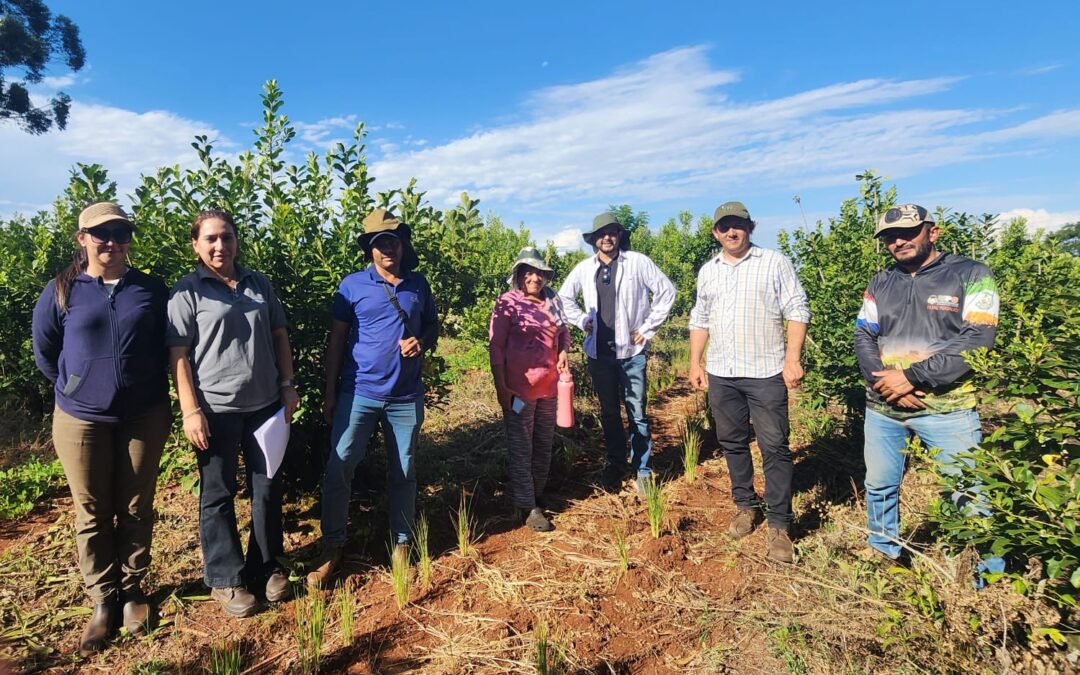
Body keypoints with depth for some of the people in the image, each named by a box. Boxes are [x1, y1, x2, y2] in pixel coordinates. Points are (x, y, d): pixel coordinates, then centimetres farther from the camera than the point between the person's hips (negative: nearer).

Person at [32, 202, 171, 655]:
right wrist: (77, 388, 9)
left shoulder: (152, 289, -1)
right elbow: (44, 352, 9)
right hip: (81, 419, 0)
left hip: (144, 415, 0)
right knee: (92, 513, 9)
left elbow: (168, 345, 8)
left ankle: (132, 590, 27)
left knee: (135, 508, 10)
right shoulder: (61, 291, -2)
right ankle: (102, 600, 24)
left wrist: (145, 386, 8)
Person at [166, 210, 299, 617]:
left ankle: (267, 567, 30)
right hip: (216, 410, -4)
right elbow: (178, 355, -8)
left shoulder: (259, 285, 9)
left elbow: (280, 336, 13)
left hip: (266, 404, 4)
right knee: (218, 495, 9)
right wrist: (191, 411, -14)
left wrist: (288, 385, 6)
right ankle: (226, 579, 24)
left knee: (268, 488, 13)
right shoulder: (187, 292, -4)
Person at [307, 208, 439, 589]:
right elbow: (337, 340, 1)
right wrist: (330, 393, -2)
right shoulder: (352, 285, -1)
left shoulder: (419, 285, 5)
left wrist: (421, 342, -9)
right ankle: (332, 551, 11)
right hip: (358, 393, -2)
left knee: (404, 473, 10)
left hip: (406, 397, 2)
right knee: (338, 469, -4)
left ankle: (402, 545, 25)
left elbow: (433, 327, 16)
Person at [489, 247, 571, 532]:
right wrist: (501, 387, -13)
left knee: (544, 444, 16)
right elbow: (495, 346, -10)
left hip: (549, 386, 6)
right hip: (519, 387, -6)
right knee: (521, 447, 2)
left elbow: (563, 332, 22)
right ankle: (528, 506, 10)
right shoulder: (507, 303, -8)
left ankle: (538, 494, 32)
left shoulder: (552, 302, 8)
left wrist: (564, 352, 0)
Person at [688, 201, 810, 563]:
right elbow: (699, 320, 16)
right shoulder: (707, 271, 12)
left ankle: (778, 525, 8)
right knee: (732, 443, 13)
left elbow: (797, 312, -5)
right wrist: (695, 363, 11)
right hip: (720, 374, 5)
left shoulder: (775, 263, -2)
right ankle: (746, 506, 30)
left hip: (766, 372, -4)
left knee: (774, 448, -1)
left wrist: (793, 359, -13)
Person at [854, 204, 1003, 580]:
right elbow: (863, 337, 3)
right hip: (883, 408, 5)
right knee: (879, 485, 16)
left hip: (946, 409, -4)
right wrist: (884, 381, -14)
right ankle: (884, 552, 37)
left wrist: (912, 376, -18)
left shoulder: (971, 276, -4)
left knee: (969, 494, 1)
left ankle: (991, 577, 21)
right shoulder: (880, 284, 9)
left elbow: (976, 341, -14)